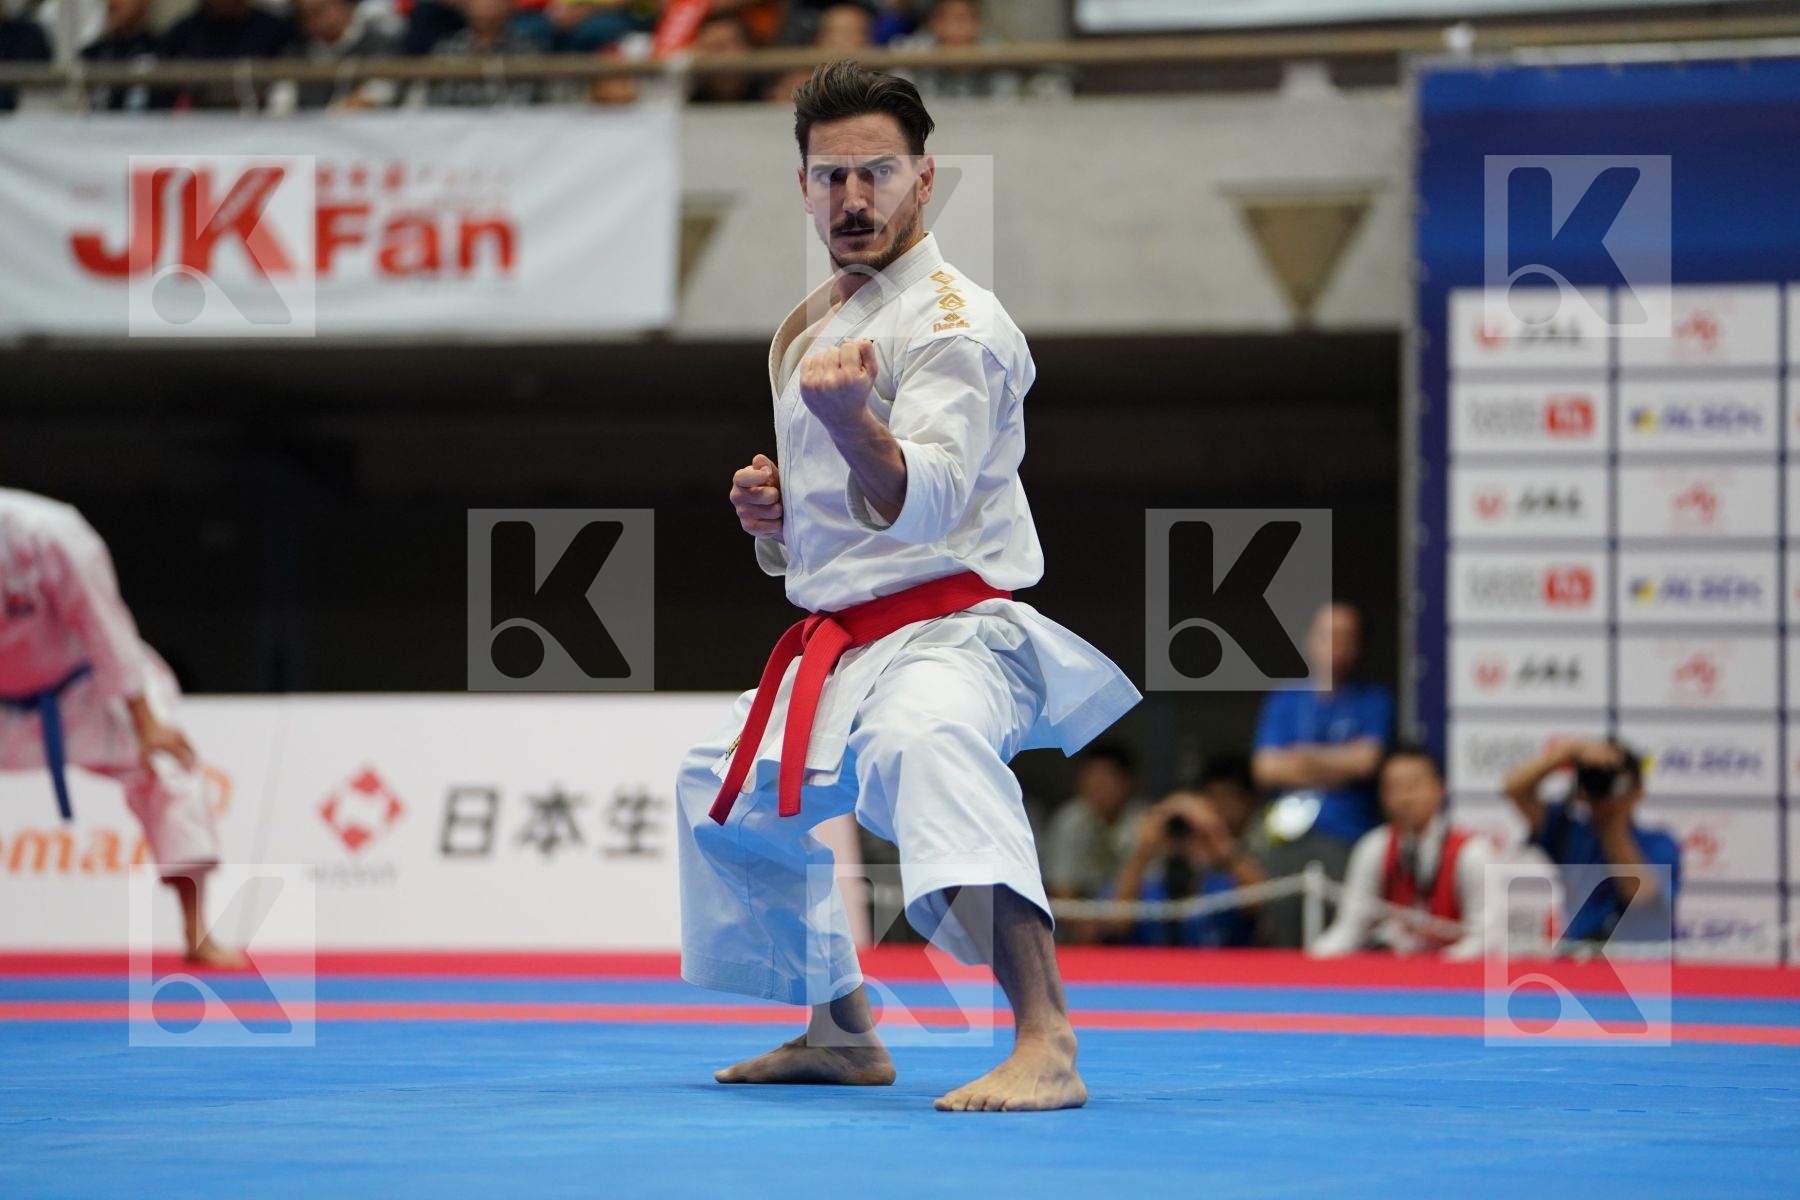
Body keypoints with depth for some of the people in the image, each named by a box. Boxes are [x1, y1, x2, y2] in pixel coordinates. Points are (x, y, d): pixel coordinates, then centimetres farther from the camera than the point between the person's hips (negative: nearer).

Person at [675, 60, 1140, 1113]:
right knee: (729, 798, 27)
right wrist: (773, 515, 5)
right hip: (837, 648, 10)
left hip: (948, 630, -10)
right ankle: (843, 1035, 44)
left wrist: (854, 425, -49)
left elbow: (922, 500, -29)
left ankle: (1047, 1045, -54)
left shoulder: (952, 318, -14)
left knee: (923, 742, -42)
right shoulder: (811, 329, 14)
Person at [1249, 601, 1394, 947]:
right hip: (1287, 837, 3)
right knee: (1285, 942, -3)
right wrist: (1336, 767, 1)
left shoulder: (1373, 701, 9)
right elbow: (1266, 768, 6)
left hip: (1349, 838, -3)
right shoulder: (1283, 702, 16)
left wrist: (1305, 756, 4)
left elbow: (1366, 759, -5)